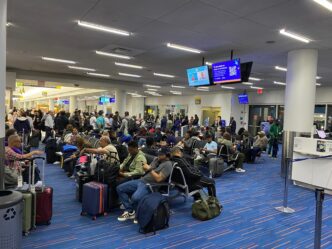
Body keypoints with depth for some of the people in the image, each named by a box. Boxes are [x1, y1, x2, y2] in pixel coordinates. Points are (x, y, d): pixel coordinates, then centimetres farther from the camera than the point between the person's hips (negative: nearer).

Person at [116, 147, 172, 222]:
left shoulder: (168, 164, -11)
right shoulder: (157, 160, 15)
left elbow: (158, 179, -19)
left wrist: (149, 169, -15)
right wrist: (145, 168, -4)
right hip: (141, 180, 9)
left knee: (135, 197, -35)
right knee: (120, 188, 3)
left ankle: (132, 212, -2)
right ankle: (129, 210, 2)